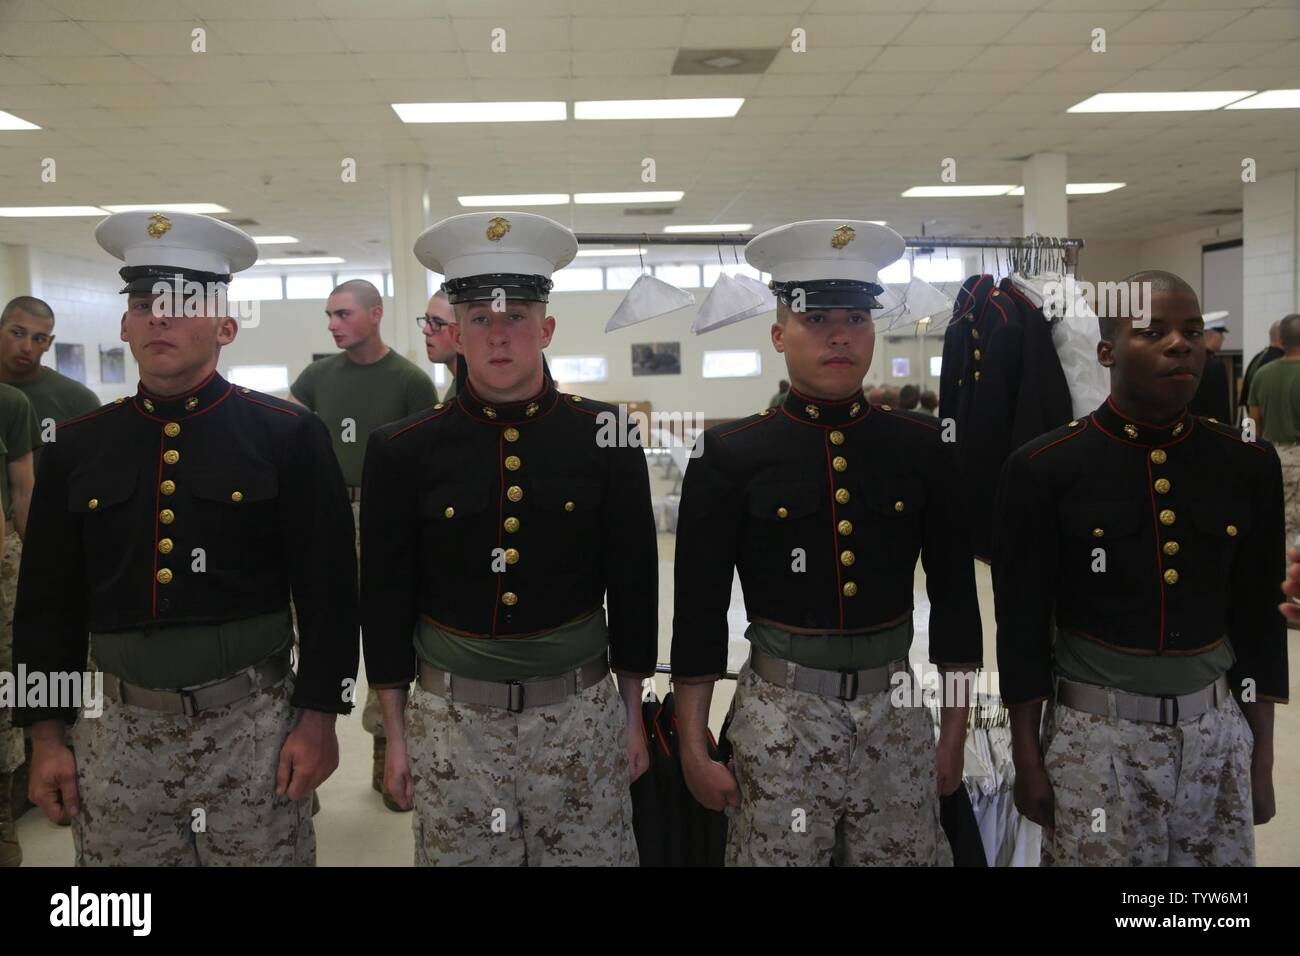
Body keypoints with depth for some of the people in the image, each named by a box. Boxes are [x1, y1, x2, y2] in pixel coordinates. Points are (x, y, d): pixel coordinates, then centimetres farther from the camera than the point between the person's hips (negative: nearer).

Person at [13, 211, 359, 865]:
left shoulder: (289, 436, -5)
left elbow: (329, 591, -5)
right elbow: (47, 605, 9)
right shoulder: (75, 447, 5)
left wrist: (318, 719, -7)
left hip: (254, 726, -3)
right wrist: (47, 735, 6)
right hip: (115, 732, 3)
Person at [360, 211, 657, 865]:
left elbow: (634, 586, 2)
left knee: (593, 854, 11)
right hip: (451, 721, 0)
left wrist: (633, 716, 6)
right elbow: (385, 602, 2)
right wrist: (395, 735, 5)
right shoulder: (402, 452, -5)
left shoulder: (605, 437, -5)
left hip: (582, 716, 0)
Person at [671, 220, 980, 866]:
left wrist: (955, 734, 9)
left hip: (896, 710, 2)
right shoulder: (731, 456, -6)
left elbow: (955, 598, 7)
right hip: (779, 715, -2)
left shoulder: (922, 447, 1)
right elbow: (699, 612, -2)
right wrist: (694, 749, -2)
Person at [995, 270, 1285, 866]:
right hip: (1095, 735, -3)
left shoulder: (1248, 464, 1)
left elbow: (1259, 621, 7)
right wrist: (1028, 760, -4)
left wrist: (1262, 758, 9)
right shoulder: (1043, 468, -9)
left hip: (1218, 731, 3)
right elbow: (1022, 627, -5)